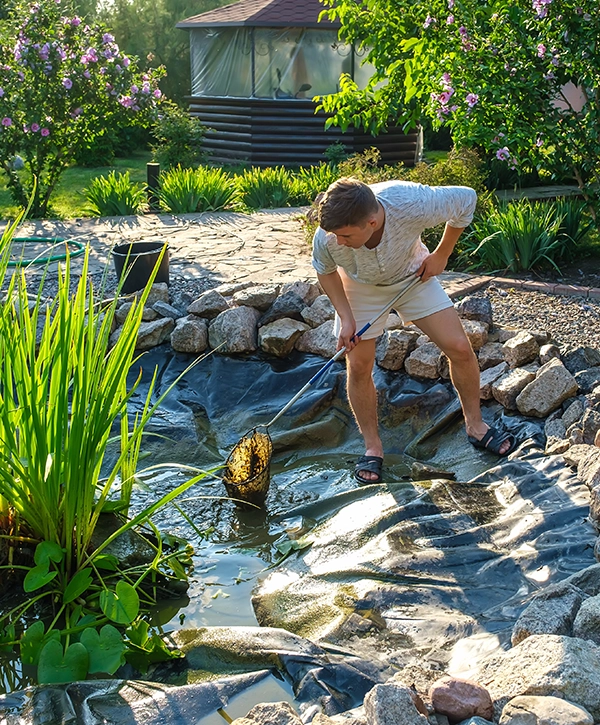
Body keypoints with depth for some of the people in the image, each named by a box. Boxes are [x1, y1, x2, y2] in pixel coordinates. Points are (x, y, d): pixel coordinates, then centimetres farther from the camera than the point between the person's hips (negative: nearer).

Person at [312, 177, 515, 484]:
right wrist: (346, 317, -17)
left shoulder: (413, 204, -42)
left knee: (460, 348, -5)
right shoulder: (327, 239, -36)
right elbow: (325, 271, -9)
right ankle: (372, 447, 14)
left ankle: (475, 426, 17)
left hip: (413, 275, 0)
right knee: (358, 366, -6)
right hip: (360, 288, 0)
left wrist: (441, 255, -14)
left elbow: (466, 198, -20)